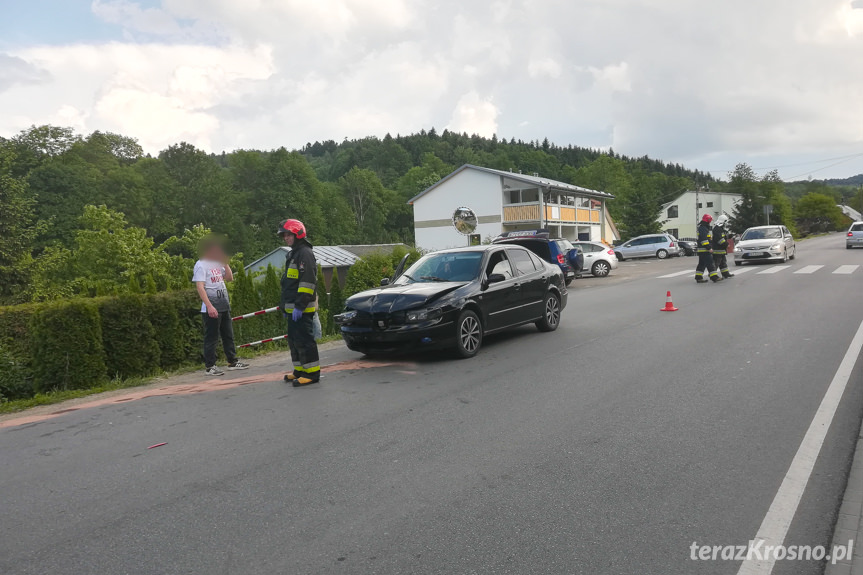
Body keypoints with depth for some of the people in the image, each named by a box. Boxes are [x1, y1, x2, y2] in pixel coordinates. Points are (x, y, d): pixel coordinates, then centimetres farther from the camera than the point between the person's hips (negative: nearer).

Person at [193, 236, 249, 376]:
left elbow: (230, 278, 17)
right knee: (211, 338, -2)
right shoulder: (201, 265, -10)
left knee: (228, 335, 14)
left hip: (224, 306, 8)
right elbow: (200, 287, -16)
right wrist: (209, 306, -23)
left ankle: (232, 362, 24)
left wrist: (225, 263, 5)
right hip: (211, 308, -8)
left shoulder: (218, 263, 14)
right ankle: (210, 366, 6)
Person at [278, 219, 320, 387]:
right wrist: (285, 306, 25)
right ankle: (300, 370, 23)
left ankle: (312, 373, -5)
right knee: (294, 339, 14)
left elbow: (308, 281, -20)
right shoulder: (293, 254, 21)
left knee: (304, 339, -10)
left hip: (302, 309, -11)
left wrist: (300, 305, -24)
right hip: (293, 308, 11)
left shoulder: (305, 253, -12)